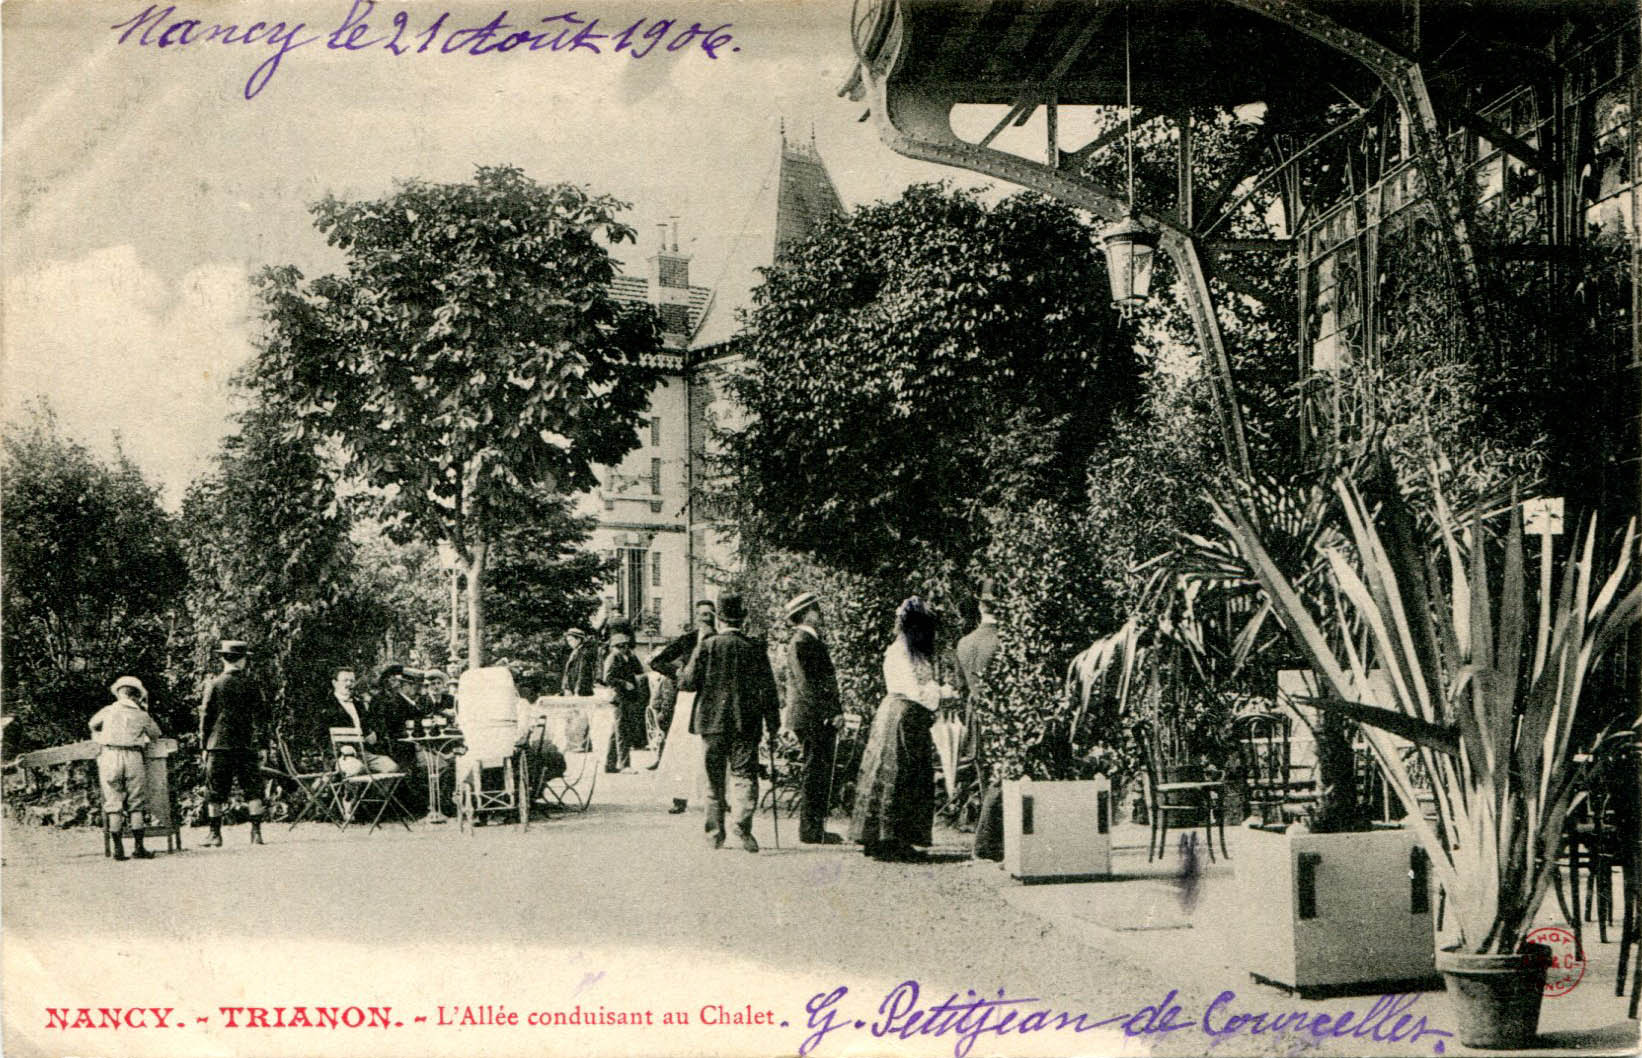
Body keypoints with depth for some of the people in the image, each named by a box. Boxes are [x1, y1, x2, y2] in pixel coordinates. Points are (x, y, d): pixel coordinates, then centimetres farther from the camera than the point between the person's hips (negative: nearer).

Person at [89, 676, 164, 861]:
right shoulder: (142, 716, 7)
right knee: (135, 805, 7)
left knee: (113, 804, 5)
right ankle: (138, 848, 4)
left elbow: (93, 725, 27)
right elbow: (156, 734, 20)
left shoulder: (107, 711, 9)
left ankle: (118, 849, 2)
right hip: (133, 757, 0)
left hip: (110, 756, 0)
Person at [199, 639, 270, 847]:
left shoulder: (214, 684, -2)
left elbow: (206, 715, 0)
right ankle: (256, 832, 2)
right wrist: (258, 740, 10)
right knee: (253, 790, 7)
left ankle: (215, 835, 7)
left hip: (219, 744, -1)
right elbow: (261, 715, 3)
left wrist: (204, 745, 6)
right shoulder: (251, 685, 2)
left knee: (215, 792, 6)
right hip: (247, 745, 1)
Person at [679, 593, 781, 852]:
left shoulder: (706, 646, -4)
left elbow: (688, 682, -5)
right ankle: (743, 822, -19)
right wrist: (773, 724, 6)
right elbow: (768, 689, 0)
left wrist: (681, 677, 18)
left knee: (715, 782, 10)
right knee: (745, 775, 2)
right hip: (745, 724, 0)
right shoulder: (755, 649, -1)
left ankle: (715, 834, 12)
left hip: (712, 723, 0)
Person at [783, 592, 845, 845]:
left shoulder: (814, 641, 20)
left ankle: (816, 828, 17)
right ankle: (809, 830, -3)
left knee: (822, 774, 12)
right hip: (811, 719, -10)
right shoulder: (800, 643, -11)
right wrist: (830, 713, -18)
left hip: (824, 721, 10)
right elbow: (806, 685, -18)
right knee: (814, 774, -7)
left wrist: (837, 711, 11)